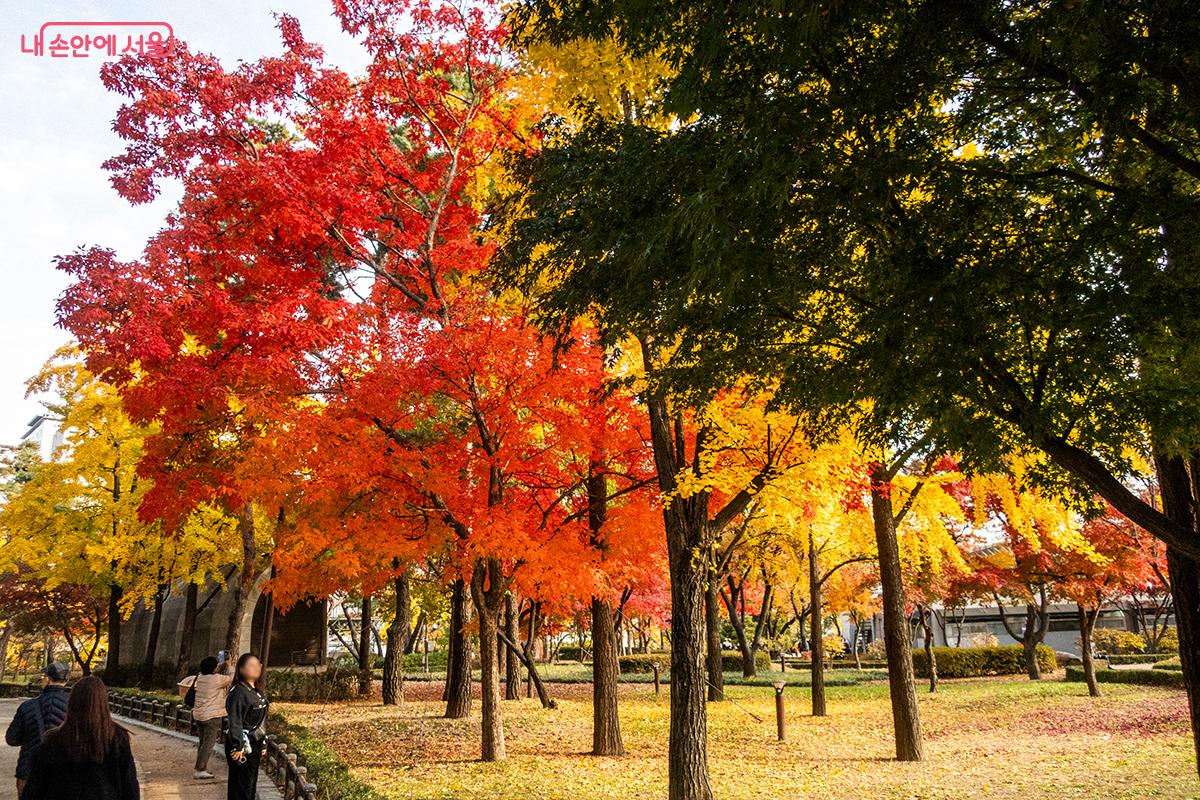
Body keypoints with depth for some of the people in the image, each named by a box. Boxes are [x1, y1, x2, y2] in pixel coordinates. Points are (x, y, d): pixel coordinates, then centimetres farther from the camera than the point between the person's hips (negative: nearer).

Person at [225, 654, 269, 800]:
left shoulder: (256, 692, 11)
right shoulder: (238, 692, -17)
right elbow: (235, 722, -22)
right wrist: (238, 747, -24)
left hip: (255, 745, 9)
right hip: (243, 747, -9)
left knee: (251, 784, 15)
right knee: (241, 788, -1)